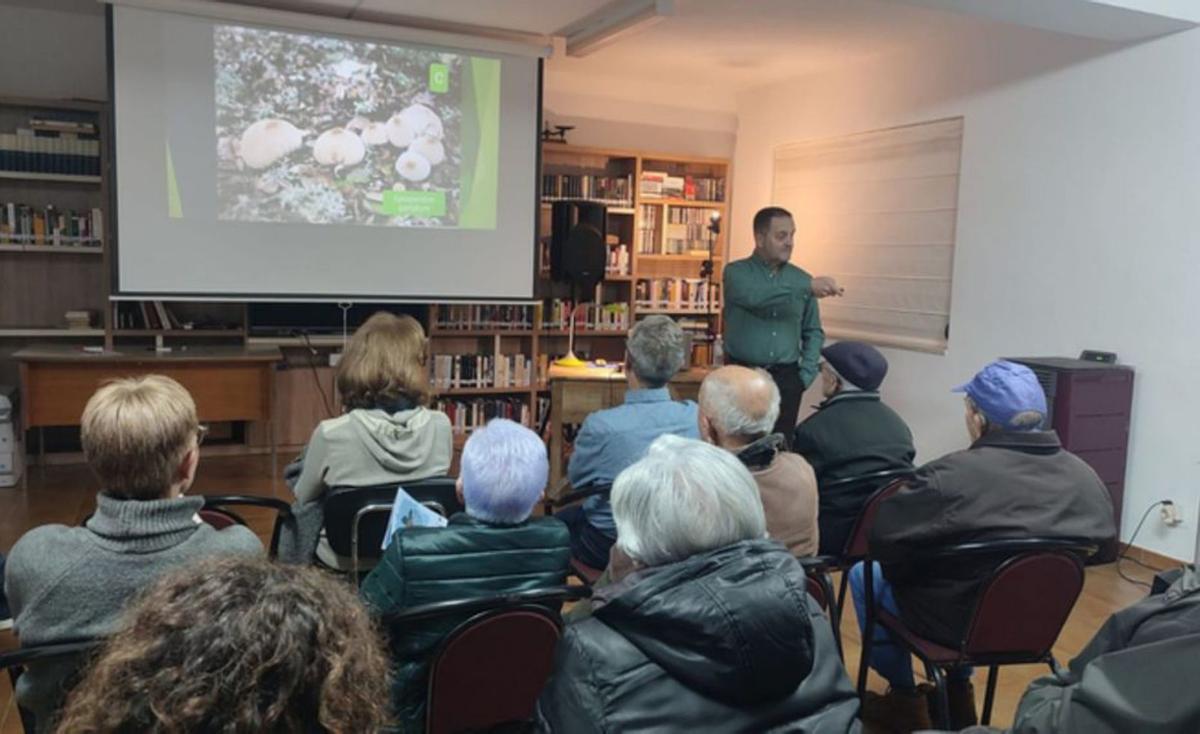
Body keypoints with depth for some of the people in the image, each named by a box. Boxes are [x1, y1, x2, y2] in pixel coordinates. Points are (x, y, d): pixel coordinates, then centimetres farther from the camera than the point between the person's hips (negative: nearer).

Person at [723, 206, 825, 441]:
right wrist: (807, 287, -30)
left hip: (786, 379, 3)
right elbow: (755, 297, -25)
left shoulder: (801, 278, 8)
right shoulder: (737, 272, -3)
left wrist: (806, 375, 0)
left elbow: (813, 332, 13)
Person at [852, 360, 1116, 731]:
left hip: (958, 623, -6)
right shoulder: (1086, 477, -8)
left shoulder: (952, 475, -28)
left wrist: (902, 570, -3)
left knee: (863, 573, 17)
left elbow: (879, 534, -25)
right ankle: (957, 689, 36)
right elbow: (1103, 537, 8)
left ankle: (904, 696, 27)